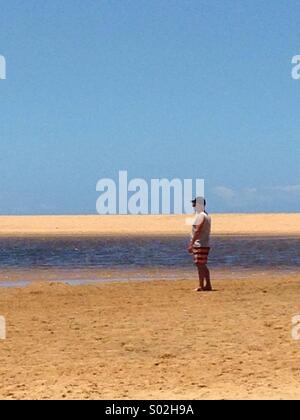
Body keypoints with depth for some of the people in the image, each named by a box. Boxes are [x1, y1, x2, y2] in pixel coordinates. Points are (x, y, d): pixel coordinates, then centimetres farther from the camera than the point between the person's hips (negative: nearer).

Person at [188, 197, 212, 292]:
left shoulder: (201, 216, -15)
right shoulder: (206, 216, 17)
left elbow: (197, 231, -21)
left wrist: (191, 244, -22)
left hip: (200, 245, -10)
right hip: (205, 244, 10)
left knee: (200, 265, -8)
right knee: (203, 266, 15)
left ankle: (201, 286, -7)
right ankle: (208, 285, 17)